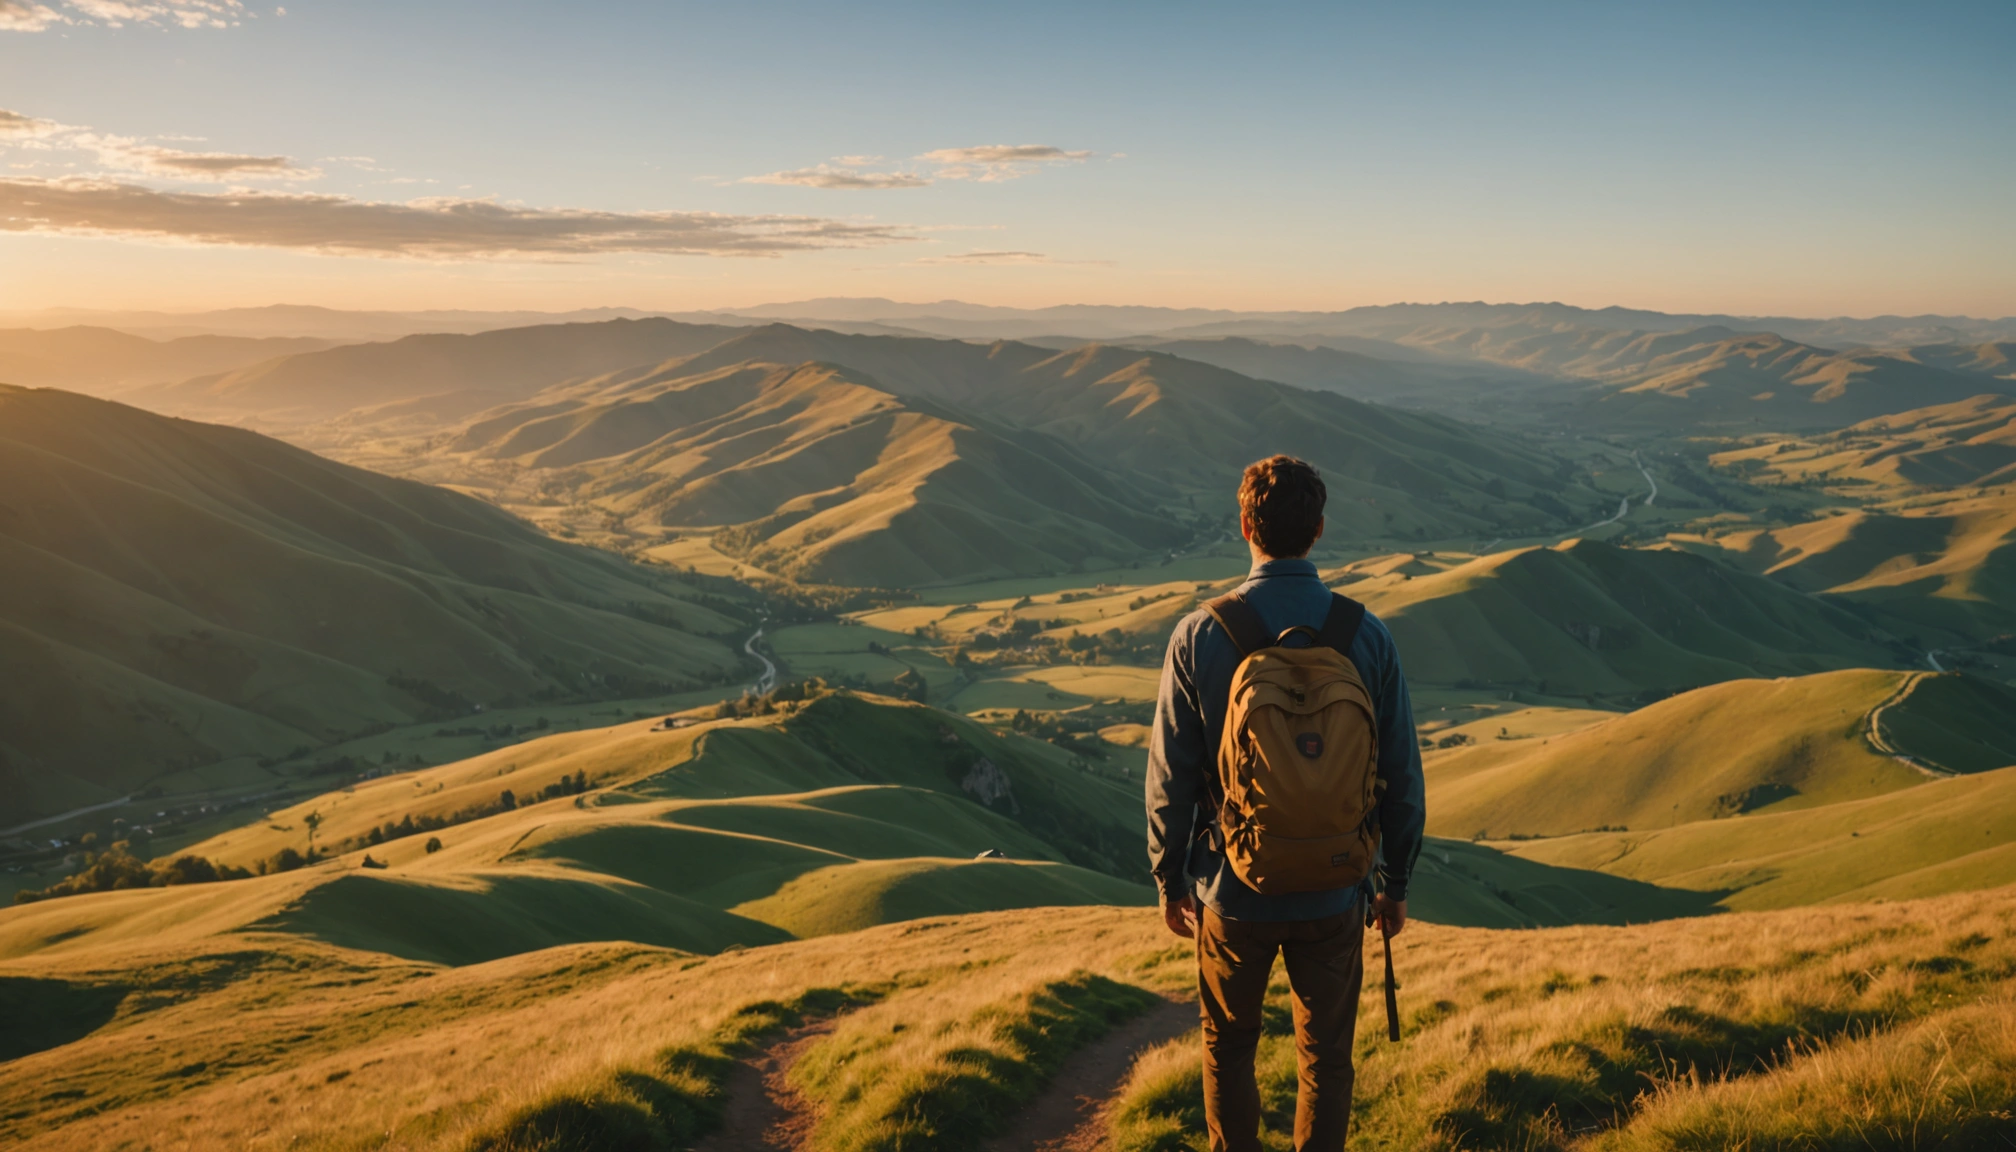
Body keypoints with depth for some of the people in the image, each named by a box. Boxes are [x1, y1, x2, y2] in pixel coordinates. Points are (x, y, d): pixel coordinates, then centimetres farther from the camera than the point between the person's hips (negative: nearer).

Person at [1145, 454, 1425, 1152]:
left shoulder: (1199, 636, -14)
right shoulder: (1367, 636, -10)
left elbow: (1171, 777, -8)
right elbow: (1401, 775, -4)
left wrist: (1171, 881, 6)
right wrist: (1395, 884, 10)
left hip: (1233, 891, -1)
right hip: (1334, 896, 1)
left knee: (1229, 1050, 21)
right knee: (1326, 1059, 17)